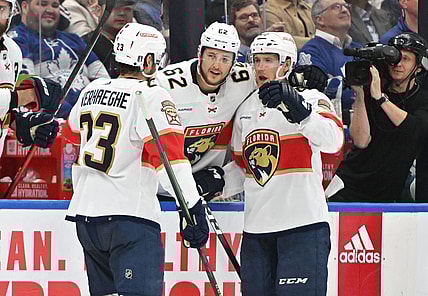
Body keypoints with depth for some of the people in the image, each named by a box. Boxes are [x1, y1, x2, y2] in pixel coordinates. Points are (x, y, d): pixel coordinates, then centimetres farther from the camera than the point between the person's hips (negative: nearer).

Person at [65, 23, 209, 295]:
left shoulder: (91, 91, 14)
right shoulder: (151, 96, -9)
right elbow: (169, 154, -18)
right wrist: (192, 206, -20)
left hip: (85, 215, 8)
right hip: (130, 216, -8)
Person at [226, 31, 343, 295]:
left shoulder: (311, 99, -4)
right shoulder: (246, 110, 16)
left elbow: (333, 142, -25)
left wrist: (297, 108, -38)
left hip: (303, 225, -6)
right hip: (256, 228, 7)